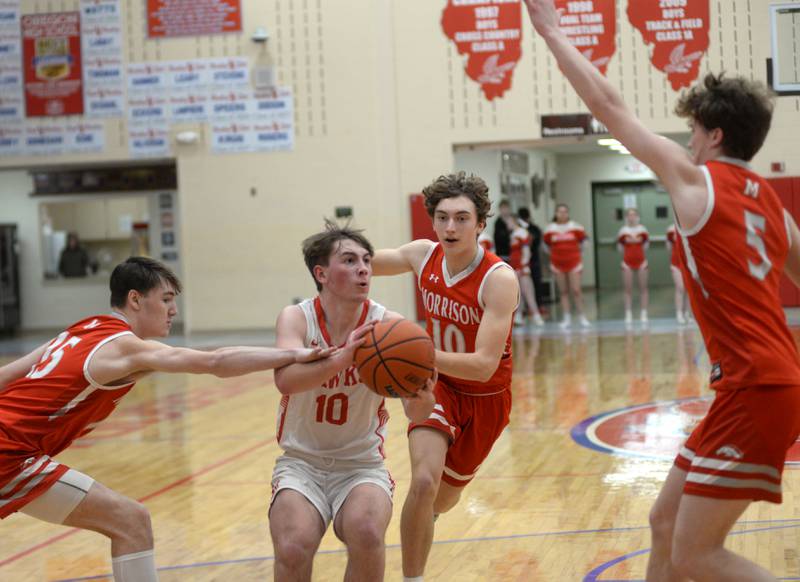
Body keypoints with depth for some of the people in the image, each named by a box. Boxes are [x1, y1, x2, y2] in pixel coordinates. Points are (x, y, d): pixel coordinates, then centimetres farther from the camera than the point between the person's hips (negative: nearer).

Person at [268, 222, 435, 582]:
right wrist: (341, 359, -48)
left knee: (366, 534, -30)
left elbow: (416, 414, -18)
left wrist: (422, 400, -42)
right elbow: (285, 380, -31)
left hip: (362, 466, 0)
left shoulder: (387, 325, -9)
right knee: (293, 549, -27)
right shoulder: (296, 319, -9)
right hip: (301, 462, 0)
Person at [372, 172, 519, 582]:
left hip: (485, 398, -1)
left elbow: (484, 366, -35)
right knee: (424, 481, -25)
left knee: (440, 501, 16)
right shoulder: (424, 255, -14)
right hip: (439, 385, 2)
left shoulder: (500, 279, -29)